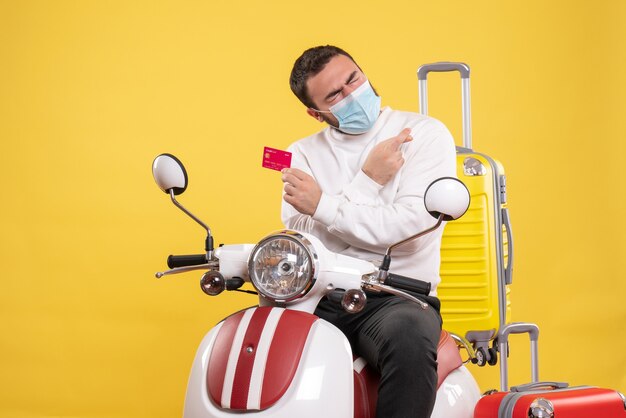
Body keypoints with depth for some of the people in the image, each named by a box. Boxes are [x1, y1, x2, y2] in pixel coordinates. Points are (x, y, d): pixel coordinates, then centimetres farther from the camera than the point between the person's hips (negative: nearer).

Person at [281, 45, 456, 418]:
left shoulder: (426, 135, 3)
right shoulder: (304, 154, 14)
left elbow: (410, 227, -12)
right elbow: (298, 239, -3)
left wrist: (322, 205, -11)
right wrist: (367, 181, -8)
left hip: (397, 298, -3)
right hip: (318, 301, 3)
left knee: (409, 337, -37)